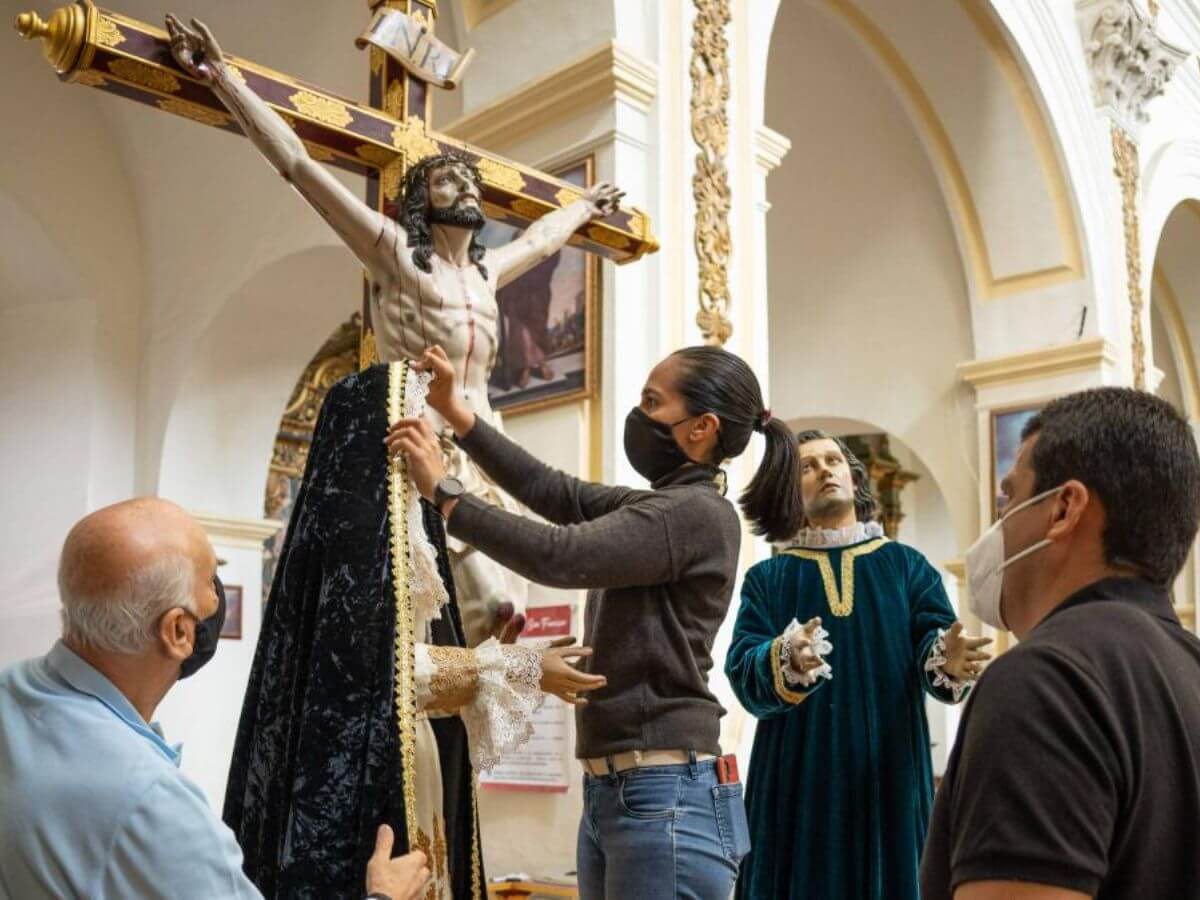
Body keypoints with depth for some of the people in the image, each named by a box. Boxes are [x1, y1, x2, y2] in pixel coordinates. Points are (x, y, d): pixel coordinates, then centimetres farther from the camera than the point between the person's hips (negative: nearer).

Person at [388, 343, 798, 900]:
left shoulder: (696, 513, -14)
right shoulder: (654, 507, 14)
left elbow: (558, 555, -22)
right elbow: (554, 492, 13)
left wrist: (443, 490, -14)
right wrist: (457, 415, 7)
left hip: (667, 800, -9)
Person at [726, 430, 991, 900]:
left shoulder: (906, 565, 8)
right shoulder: (767, 577, 6)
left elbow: (935, 640, -5)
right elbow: (743, 671, -8)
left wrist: (948, 659, -29)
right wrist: (788, 661, -30)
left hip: (889, 777, 1)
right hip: (798, 781, 0)